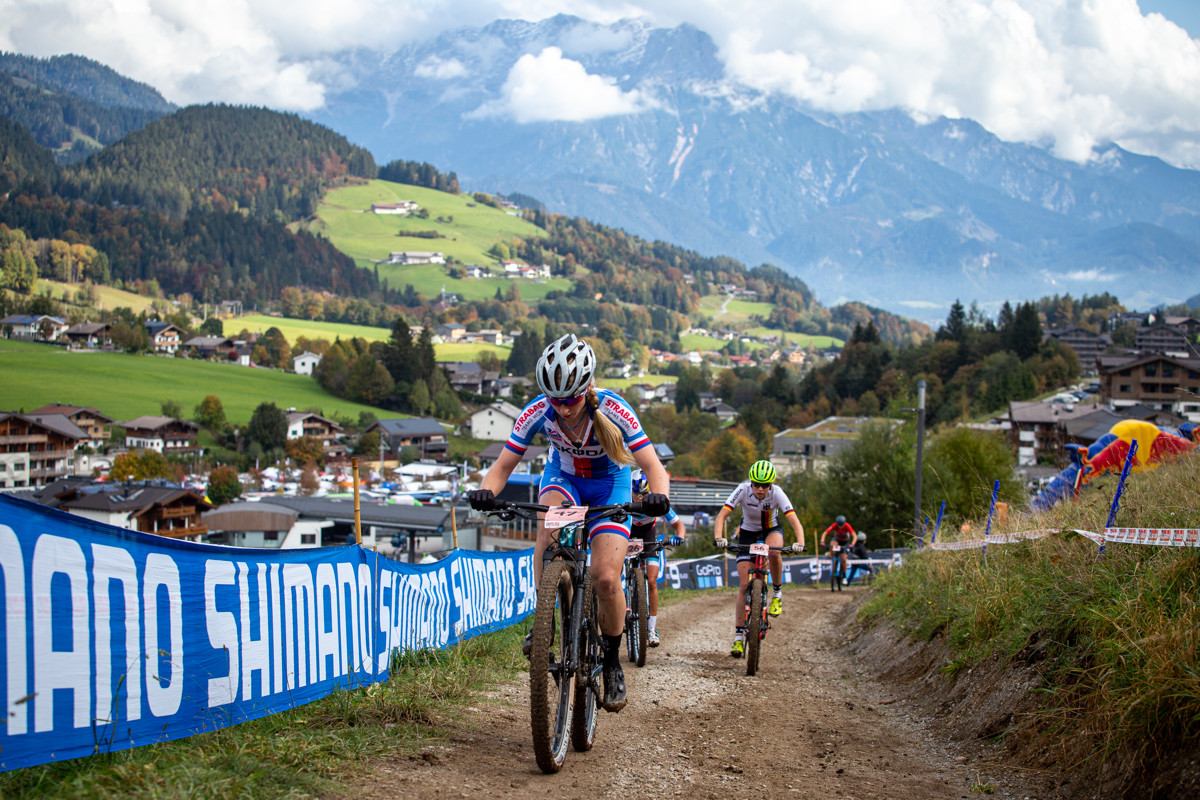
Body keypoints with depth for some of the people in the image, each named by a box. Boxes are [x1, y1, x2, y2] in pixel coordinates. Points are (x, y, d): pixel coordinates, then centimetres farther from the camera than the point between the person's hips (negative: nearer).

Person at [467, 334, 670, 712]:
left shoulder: (613, 410, -32)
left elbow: (653, 467, -33)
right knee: (549, 522, -36)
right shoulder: (538, 412, -26)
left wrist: (658, 495, -55)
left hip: (609, 485, -2)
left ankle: (612, 662, 7)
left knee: (606, 579, -17)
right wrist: (485, 491, -43)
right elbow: (503, 465, -21)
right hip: (563, 478, 2)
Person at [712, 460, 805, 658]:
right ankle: (738, 637, -4)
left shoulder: (777, 493, -28)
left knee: (773, 552, -38)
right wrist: (718, 538, -51)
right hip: (748, 532, 0)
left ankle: (777, 593, -12)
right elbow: (721, 516, -34)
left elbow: (795, 522, -35)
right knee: (744, 585, -9)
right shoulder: (743, 490, -27)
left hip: (772, 530, 0)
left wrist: (800, 543, -54)